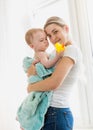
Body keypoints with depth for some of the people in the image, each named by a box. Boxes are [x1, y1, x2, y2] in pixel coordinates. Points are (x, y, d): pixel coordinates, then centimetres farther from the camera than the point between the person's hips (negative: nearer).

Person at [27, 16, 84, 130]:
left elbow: (54, 83, -23)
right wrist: (33, 66, -9)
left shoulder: (72, 49, -13)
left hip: (56, 113, -8)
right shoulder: (59, 53, 14)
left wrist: (30, 88, -7)